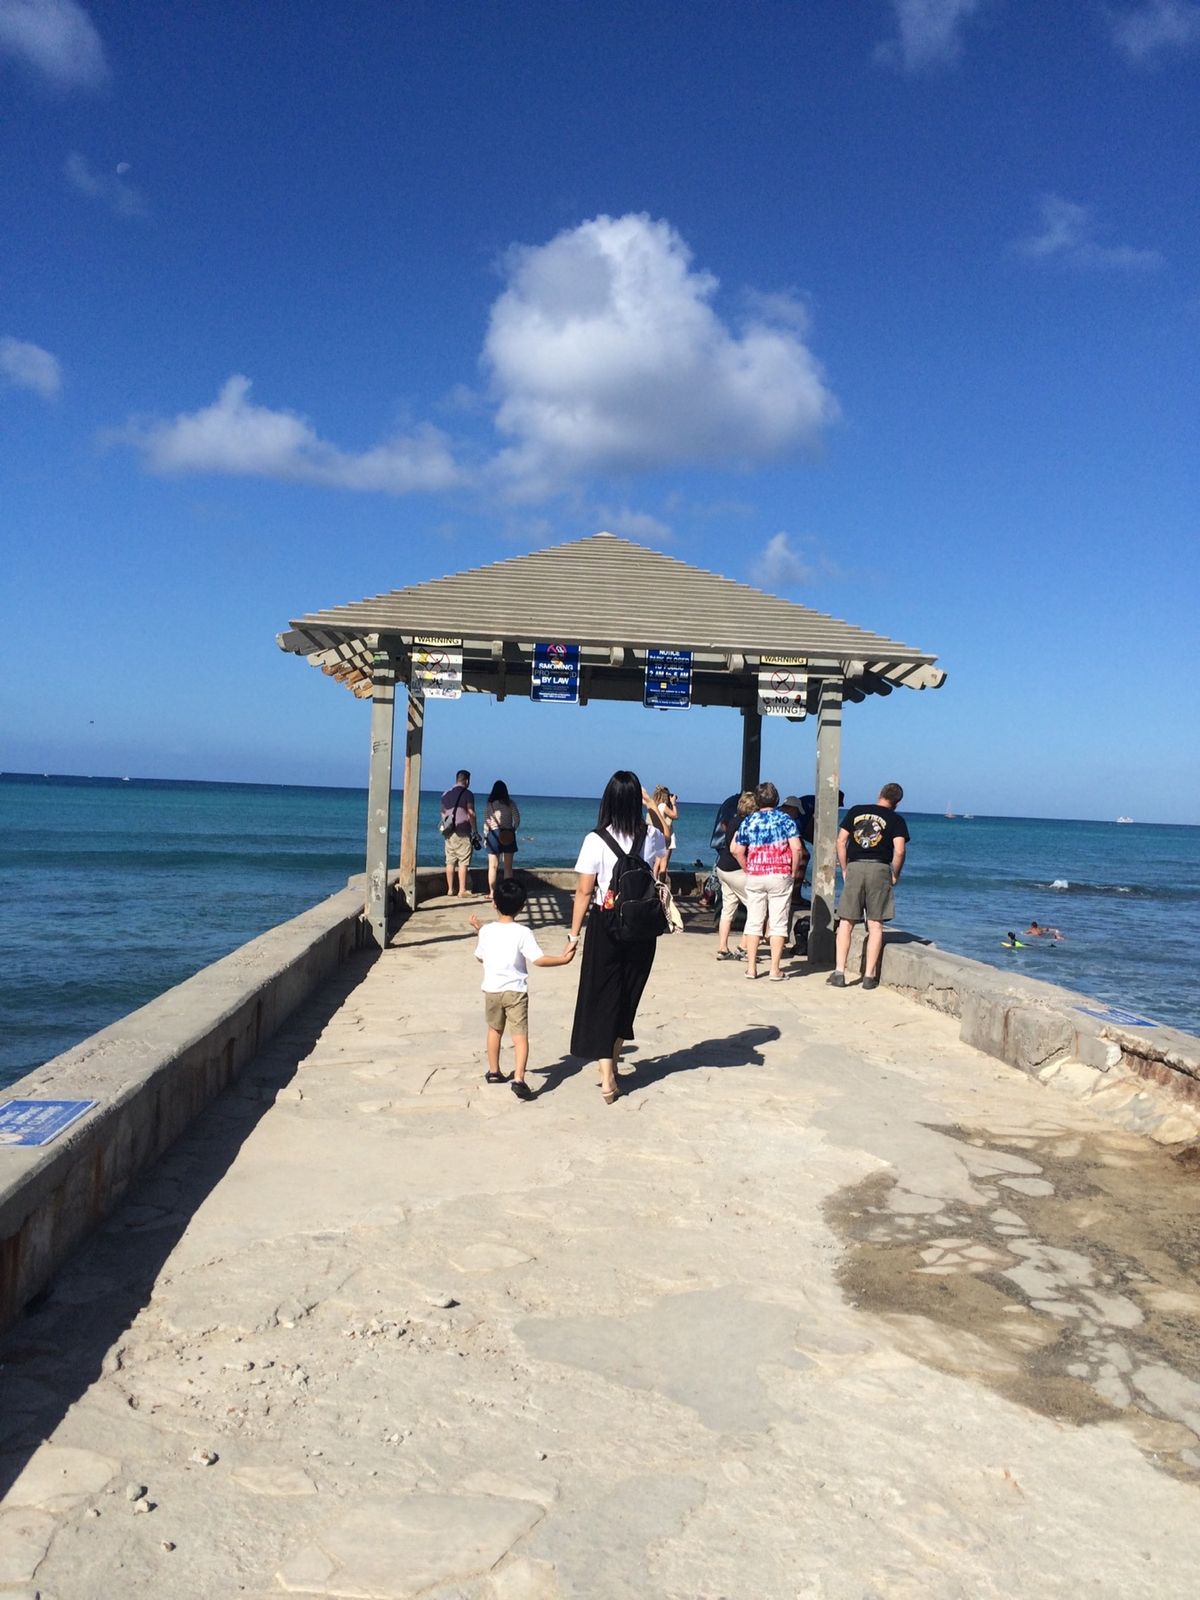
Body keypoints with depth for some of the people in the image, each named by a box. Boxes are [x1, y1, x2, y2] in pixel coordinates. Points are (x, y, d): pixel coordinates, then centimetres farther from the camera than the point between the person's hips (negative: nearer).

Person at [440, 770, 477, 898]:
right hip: (462, 832, -6)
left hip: (449, 832, 6)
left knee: (450, 861, 10)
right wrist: (474, 830, -4)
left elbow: (443, 813, 15)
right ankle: (462, 891, -6)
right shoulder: (467, 794, -6)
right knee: (463, 862, -4)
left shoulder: (446, 794, 12)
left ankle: (450, 889, 14)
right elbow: (471, 814, -9)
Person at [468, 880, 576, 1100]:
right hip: (515, 991, -4)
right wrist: (563, 959, -11)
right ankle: (519, 1079, -19)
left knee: (494, 1030, 23)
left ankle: (493, 1072, 36)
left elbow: (480, 957, 13)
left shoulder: (486, 930, -2)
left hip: (492, 989, 4)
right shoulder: (522, 933, -12)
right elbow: (539, 959, -18)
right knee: (520, 1035, -5)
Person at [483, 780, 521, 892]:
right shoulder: (510, 803, -1)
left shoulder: (490, 804, -2)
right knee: (508, 866, 8)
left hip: (494, 834, -1)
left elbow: (486, 821, -2)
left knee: (493, 866, 6)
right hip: (508, 835, 1)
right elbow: (517, 819, -2)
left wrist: (485, 836, 4)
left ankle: (492, 892, 4)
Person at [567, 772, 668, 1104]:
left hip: (606, 926, -3)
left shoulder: (596, 840, -12)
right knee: (629, 995, 18)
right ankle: (613, 1061, 35)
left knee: (601, 998, 5)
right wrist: (653, 806, 24)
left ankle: (607, 1078, 0)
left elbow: (584, 891, -11)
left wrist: (574, 932, -3)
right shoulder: (651, 836, -2)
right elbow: (665, 842, 25)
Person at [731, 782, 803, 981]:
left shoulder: (748, 821, 5)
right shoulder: (785, 820, -2)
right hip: (780, 876, -2)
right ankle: (775, 969, 1)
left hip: (755, 877, 2)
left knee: (754, 922, 9)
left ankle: (751, 967, 9)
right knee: (778, 924, 2)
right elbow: (796, 849, -10)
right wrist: (793, 872, 1)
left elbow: (737, 851, 3)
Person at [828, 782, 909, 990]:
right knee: (875, 925, 5)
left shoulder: (855, 811, 10)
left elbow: (841, 841, 6)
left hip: (855, 868, 2)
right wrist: (895, 875, 5)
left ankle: (839, 972, 4)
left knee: (846, 922, 8)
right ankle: (870, 976, 6)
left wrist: (844, 869, 12)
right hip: (879, 869, -1)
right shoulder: (896, 819, 3)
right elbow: (899, 851, -8)